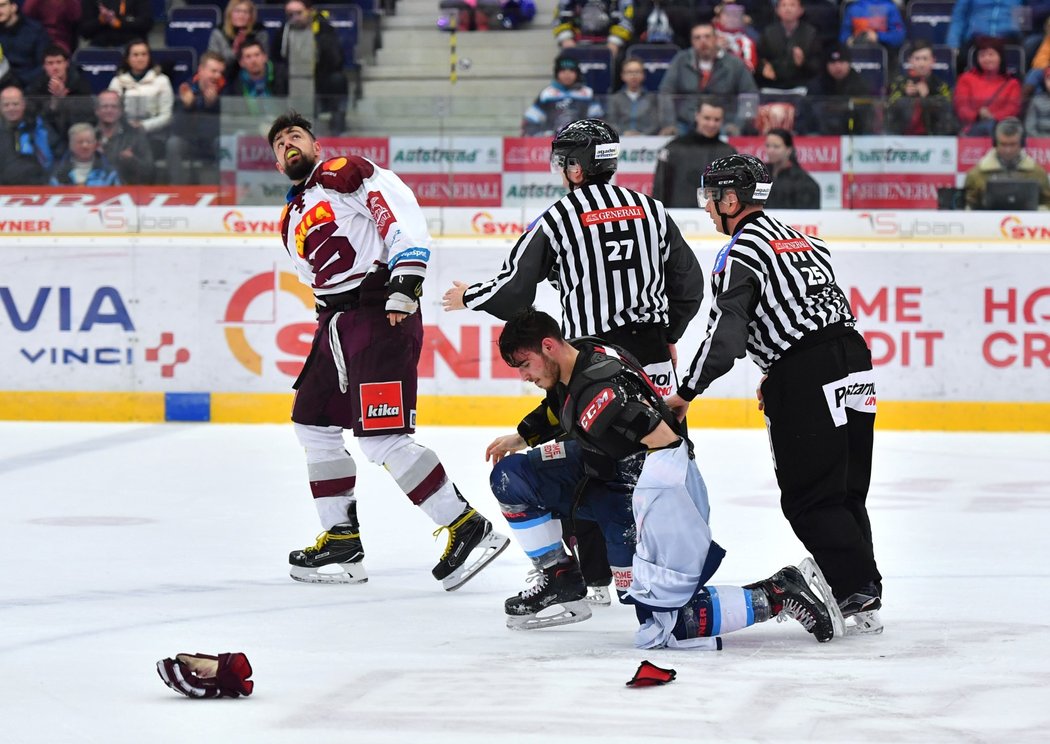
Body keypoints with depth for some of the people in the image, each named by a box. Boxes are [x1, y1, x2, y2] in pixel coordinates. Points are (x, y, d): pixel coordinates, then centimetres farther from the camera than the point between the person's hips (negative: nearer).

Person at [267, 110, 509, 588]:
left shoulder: (343, 173, -2)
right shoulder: (292, 222, 25)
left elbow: (403, 213, -14)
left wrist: (405, 280, -24)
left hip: (383, 314, -10)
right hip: (336, 323, 10)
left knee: (381, 438, -17)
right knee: (314, 422, 13)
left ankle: (467, 528, -13)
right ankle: (341, 540, 20)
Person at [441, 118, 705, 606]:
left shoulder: (558, 220, -7)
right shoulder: (650, 210, 6)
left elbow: (513, 294, -6)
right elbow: (688, 283, 11)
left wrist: (468, 298, 13)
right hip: (652, 357, 4)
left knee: (586, 469, 5)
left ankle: (592, 577, 3)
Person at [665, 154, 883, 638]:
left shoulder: (741, 253, -5)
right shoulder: (800, 240, 21)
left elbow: (726, 335, -15)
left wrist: (686, 393, -10)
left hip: (807, 380, -8)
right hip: (855, 366, 8)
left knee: (809, 499, -2)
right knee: (845, 493, 15)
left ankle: (858, 591, -10)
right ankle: (864, 598, 16)